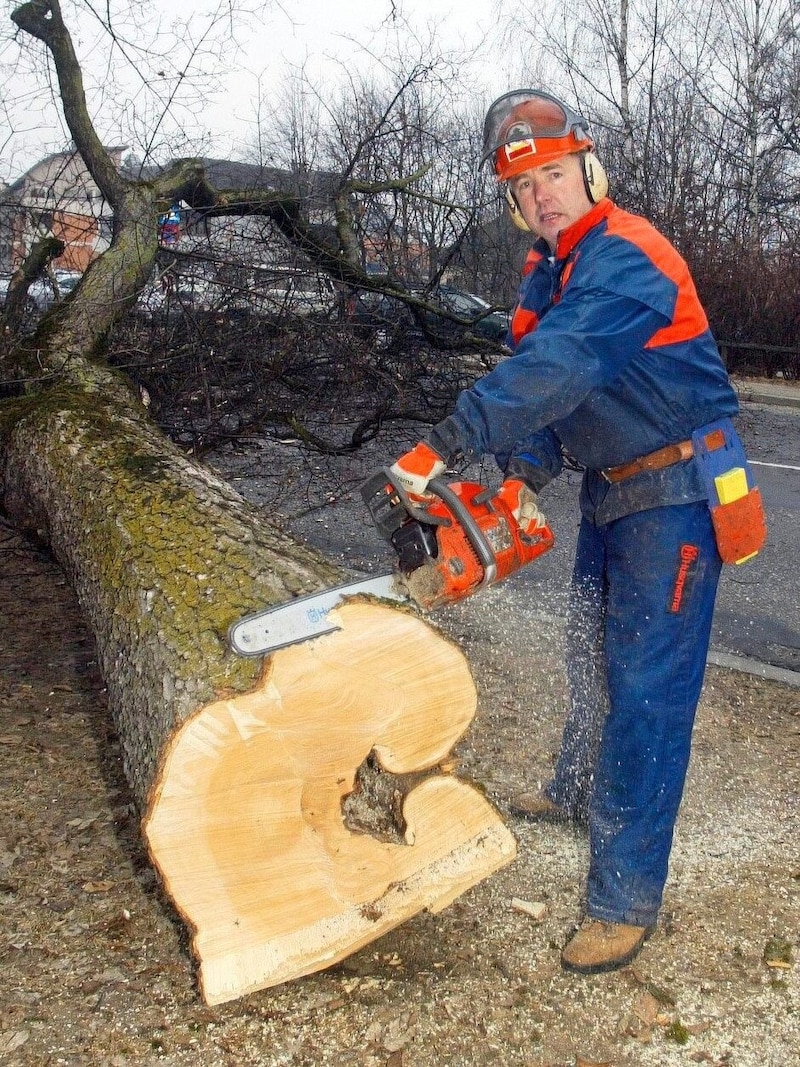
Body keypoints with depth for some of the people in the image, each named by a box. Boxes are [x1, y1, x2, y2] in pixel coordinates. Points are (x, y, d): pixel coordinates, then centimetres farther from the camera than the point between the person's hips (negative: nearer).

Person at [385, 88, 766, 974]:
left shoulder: (623, 257, -21)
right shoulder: (549, 273, 9)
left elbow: (552, 369, -35)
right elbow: (538, 387, 4)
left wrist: (442, 451, -38)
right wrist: (524, 477, -11)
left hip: (676, 495, -9)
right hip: (612, 492, 10)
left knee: (645, 686, -8)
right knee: (591, 658, 22)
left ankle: (625, 898, 2)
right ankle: (579, 793, 45)